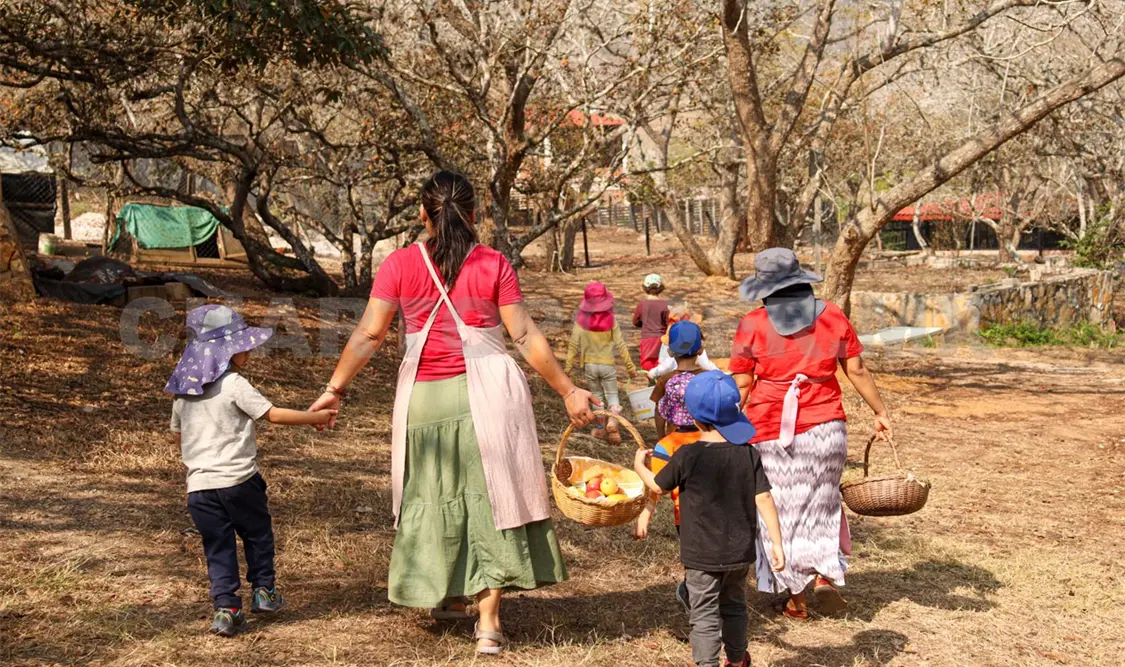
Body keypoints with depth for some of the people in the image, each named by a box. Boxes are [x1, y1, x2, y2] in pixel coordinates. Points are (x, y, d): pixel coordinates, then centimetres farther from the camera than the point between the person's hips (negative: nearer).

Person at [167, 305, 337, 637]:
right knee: (257, 535, 17)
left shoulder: (183, 391, 9)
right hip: (238, 481, -4)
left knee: (218, 548, 8)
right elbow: (274, 414, -13)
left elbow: (176, 434, 20)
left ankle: (225, 608, 1)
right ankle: (263, 591, 25)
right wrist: (315, 417, -3)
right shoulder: (235, 385, -11)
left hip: (199, 485, 5)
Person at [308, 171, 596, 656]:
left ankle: (450, 595, 33)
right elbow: (525, 337, -6)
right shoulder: (494, 265, -3)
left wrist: (335, 388, 2)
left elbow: (369, 333, -6)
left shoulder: (400, 264, -2)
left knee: (436, 493, 18)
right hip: (486, 392, -1)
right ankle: (488, 620, 6)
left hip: (425, 396, 1)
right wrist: (568, 391, 1)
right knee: (490, 495, 6)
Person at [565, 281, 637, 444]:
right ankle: (613, 421, -14)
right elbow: (620, 345, -7)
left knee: (597, 395, 17)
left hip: (590, 365, 1)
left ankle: (601, 428, 22)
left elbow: (574, 345, -7)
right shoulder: (610, 320, -11)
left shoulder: (581, 321, -10)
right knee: (612, 395, 10)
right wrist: (630, 366, 2)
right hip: (608, 364, -1)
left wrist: (568, 367, 3)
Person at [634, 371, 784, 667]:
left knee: (705, 616, 4)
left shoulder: (687, 456, -17)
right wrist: (776, 543, -2)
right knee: (734, 606, 24)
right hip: (740, 553, 5)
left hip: (702, 555, -5)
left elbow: (657, 487, -2)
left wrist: (639, 466, 18)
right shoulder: (748, 453, -6)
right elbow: (764, 499, -7)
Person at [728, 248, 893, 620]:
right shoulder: (831, 316, 1)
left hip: (771, 431, -2)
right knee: (822, 501, 20)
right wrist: (880, 412, 16)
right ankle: (825, 573, 6)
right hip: (825, 426, 2)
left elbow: (741, 386, -5)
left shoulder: (753, 325, -6)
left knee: (784, 508, 9)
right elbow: (857, 371, 5)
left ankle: (796, 597, 16)